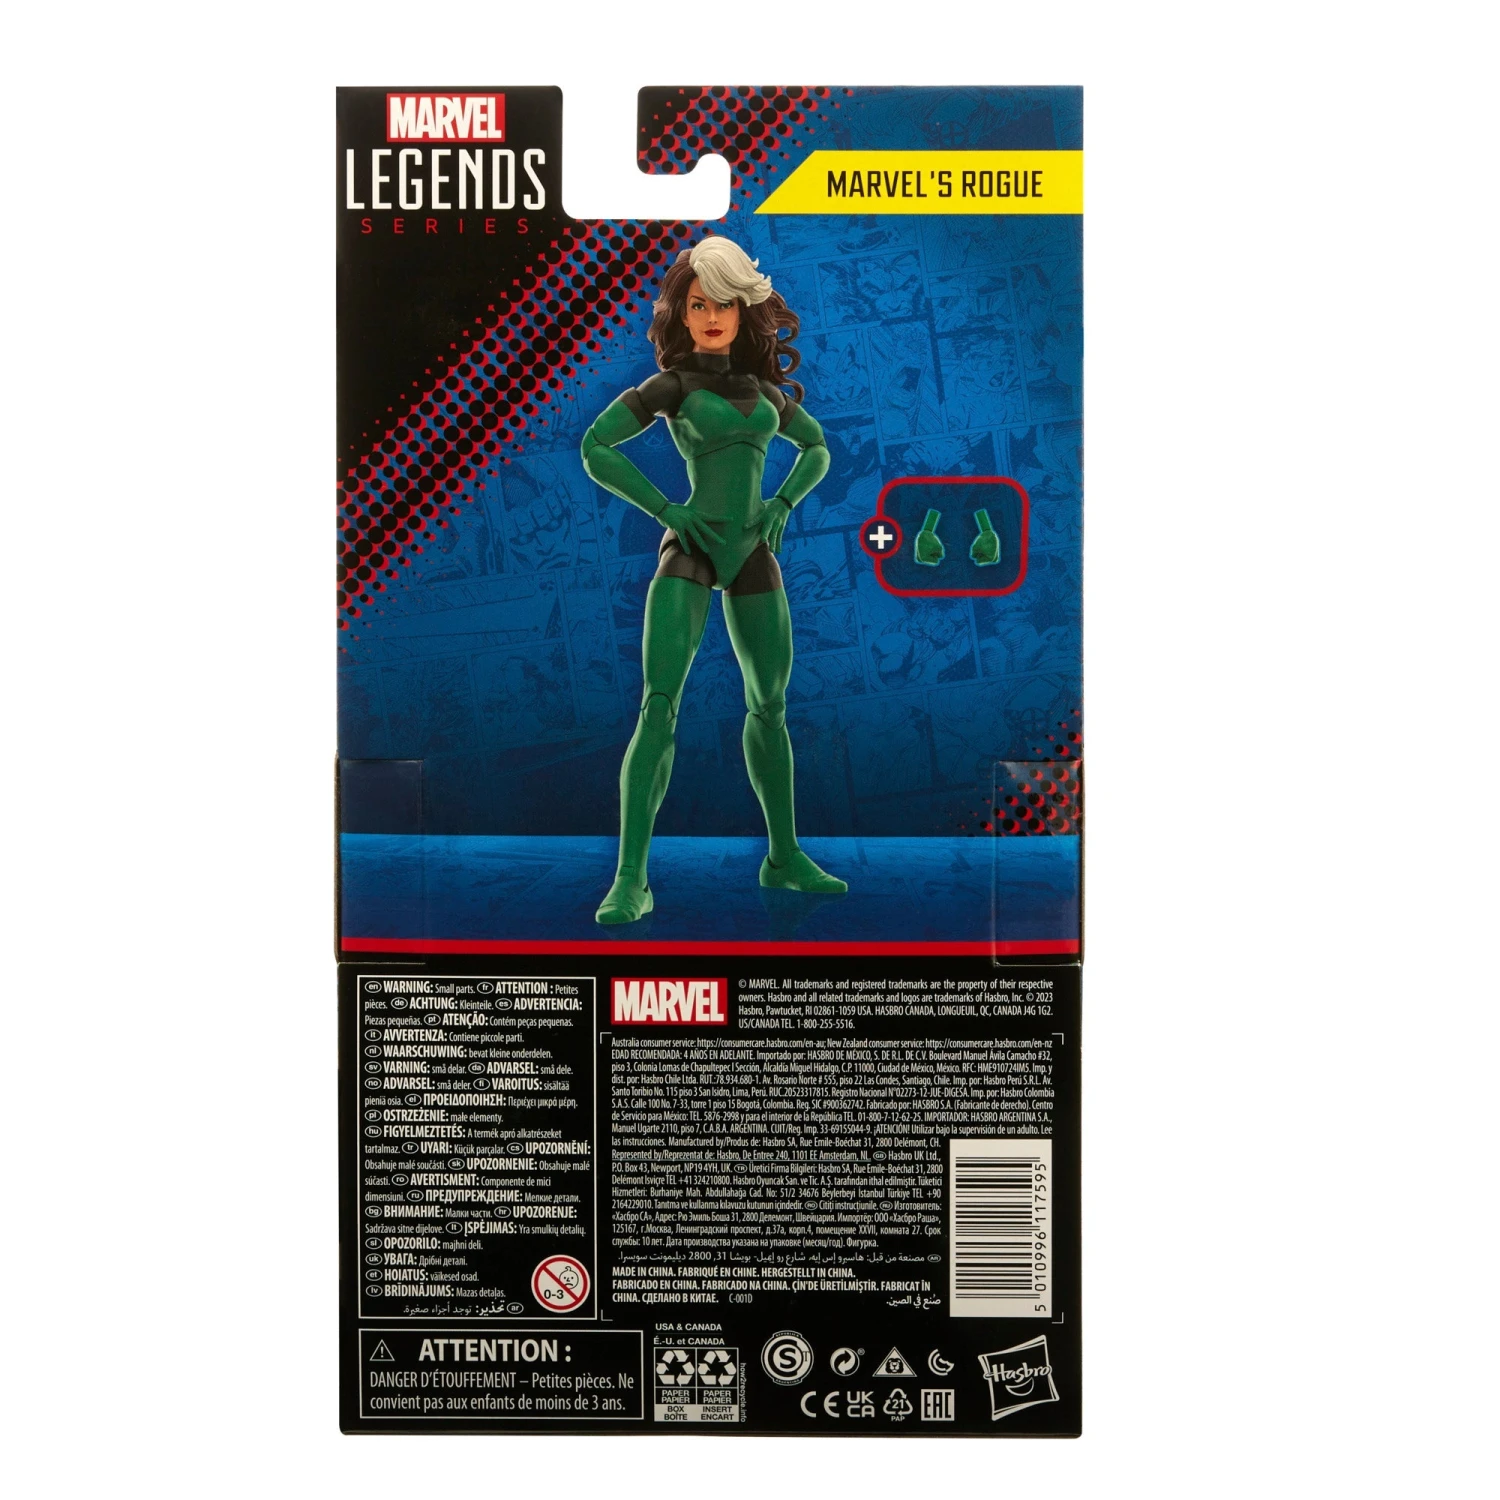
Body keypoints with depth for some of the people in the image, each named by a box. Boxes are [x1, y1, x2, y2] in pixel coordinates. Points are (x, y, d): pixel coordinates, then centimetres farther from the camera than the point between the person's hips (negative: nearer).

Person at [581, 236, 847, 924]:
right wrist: (664, 510, -10)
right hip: (690, 550, -5)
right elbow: (597, 447, -5)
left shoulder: (764, 388, 12)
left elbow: (816, 445, 26)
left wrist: (783, 504, 8)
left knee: (769, 706, 11)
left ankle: (785, 857, 25)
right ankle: (631, 879, -15)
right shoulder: (671, 385, 0)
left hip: (753, 553, 5)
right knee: (659, 706, -15)